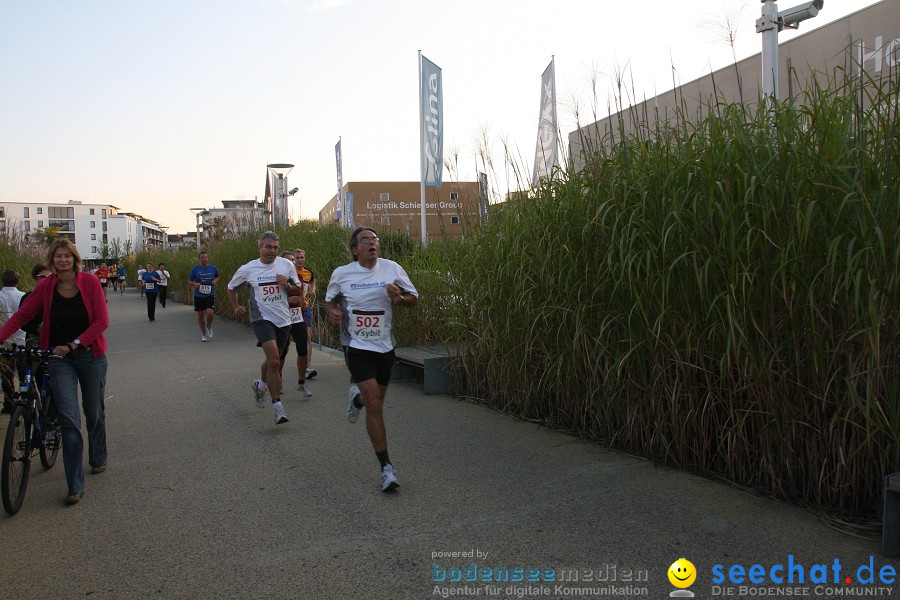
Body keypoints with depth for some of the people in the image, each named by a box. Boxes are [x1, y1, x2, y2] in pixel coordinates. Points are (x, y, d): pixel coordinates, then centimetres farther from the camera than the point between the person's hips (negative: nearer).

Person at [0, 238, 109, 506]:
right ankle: (75, 485, -1)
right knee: (69, 418, -7)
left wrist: (74, 343, -18)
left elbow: (102, 320, -10)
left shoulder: (89, 281, -7)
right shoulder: (45, 286, -2)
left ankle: (98, 458, 41)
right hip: (59, 357, 1)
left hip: (90, 355, 0)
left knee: (94, 413, 13)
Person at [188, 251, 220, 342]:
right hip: (198, 296, 1)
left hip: (210, 295, 0)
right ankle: (203, 334, 25)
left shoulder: (213, 268, 2)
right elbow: (189, 281, 5)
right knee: (200, 315, 6)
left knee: (210, 313, -18)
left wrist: (215, 281, 0)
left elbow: (217, 276, 22)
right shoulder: (195, 269, -1)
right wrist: (195, 284, -16)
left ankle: (209, 327, 14)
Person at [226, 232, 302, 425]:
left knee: (273, 360, 17)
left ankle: (260, 385, 49)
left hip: (283, 320, 3)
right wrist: (236, 306, -2)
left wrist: (287, 286, -11)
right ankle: (278, 406, -11)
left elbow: (298, 289, 10)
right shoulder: (247, 269, -2)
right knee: (274, 361, -19)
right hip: (262, 319, -3)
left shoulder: (287, 265, 1)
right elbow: (231, 288, 14)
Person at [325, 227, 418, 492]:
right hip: (357, 346, -3)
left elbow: (414, 298, 3)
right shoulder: (341, 274, -5)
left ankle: (357, 398, 56)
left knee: (376, 400, 17)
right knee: (375, 405, -12)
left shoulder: (392, 268, -4)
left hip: (385, 346, 3)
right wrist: (333, 311, -8)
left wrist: (399, 298, -18)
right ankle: (386, 466, -2)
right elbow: (331, 298, 14)